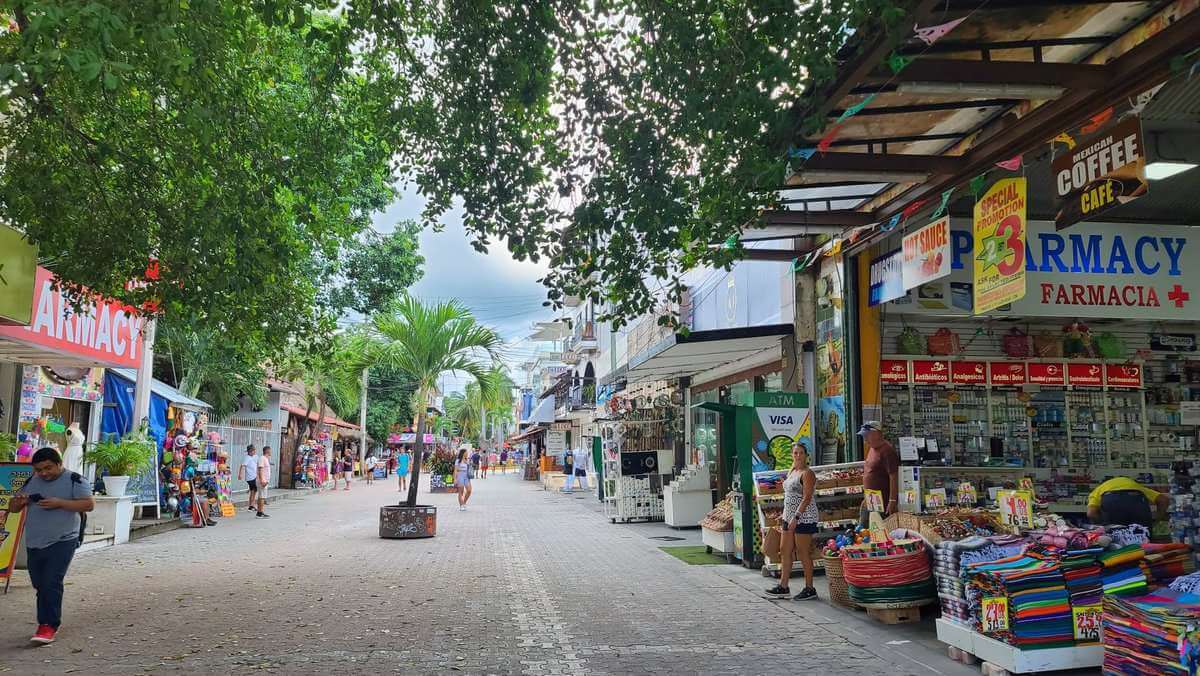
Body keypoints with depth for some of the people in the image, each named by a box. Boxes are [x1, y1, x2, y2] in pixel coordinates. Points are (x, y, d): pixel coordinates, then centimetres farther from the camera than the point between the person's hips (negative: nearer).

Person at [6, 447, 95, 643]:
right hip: (34, 543, 6)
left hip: (62, 542, -6)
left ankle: (48, 626, -9)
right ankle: (51, 620, 24)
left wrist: (60, 503, -22)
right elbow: (13, 507, 17)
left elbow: (89, 504, -13)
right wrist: (19, 501, -7)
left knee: (51, 583, -13)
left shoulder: (74, 480, -5)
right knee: (39, 584, 11)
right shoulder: (31, 482, 12)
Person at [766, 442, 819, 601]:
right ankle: (783, 586, 18)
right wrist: (784, 516, 21)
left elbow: (807, 498, -19)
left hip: (803, 518, -9)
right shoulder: (791, 472, 16)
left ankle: (809, 589, 6)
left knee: (803, 553, -3)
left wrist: (796, 517, -24)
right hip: (789, 517, 9)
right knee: (784, 550, 10)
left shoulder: (807, 473, -11)